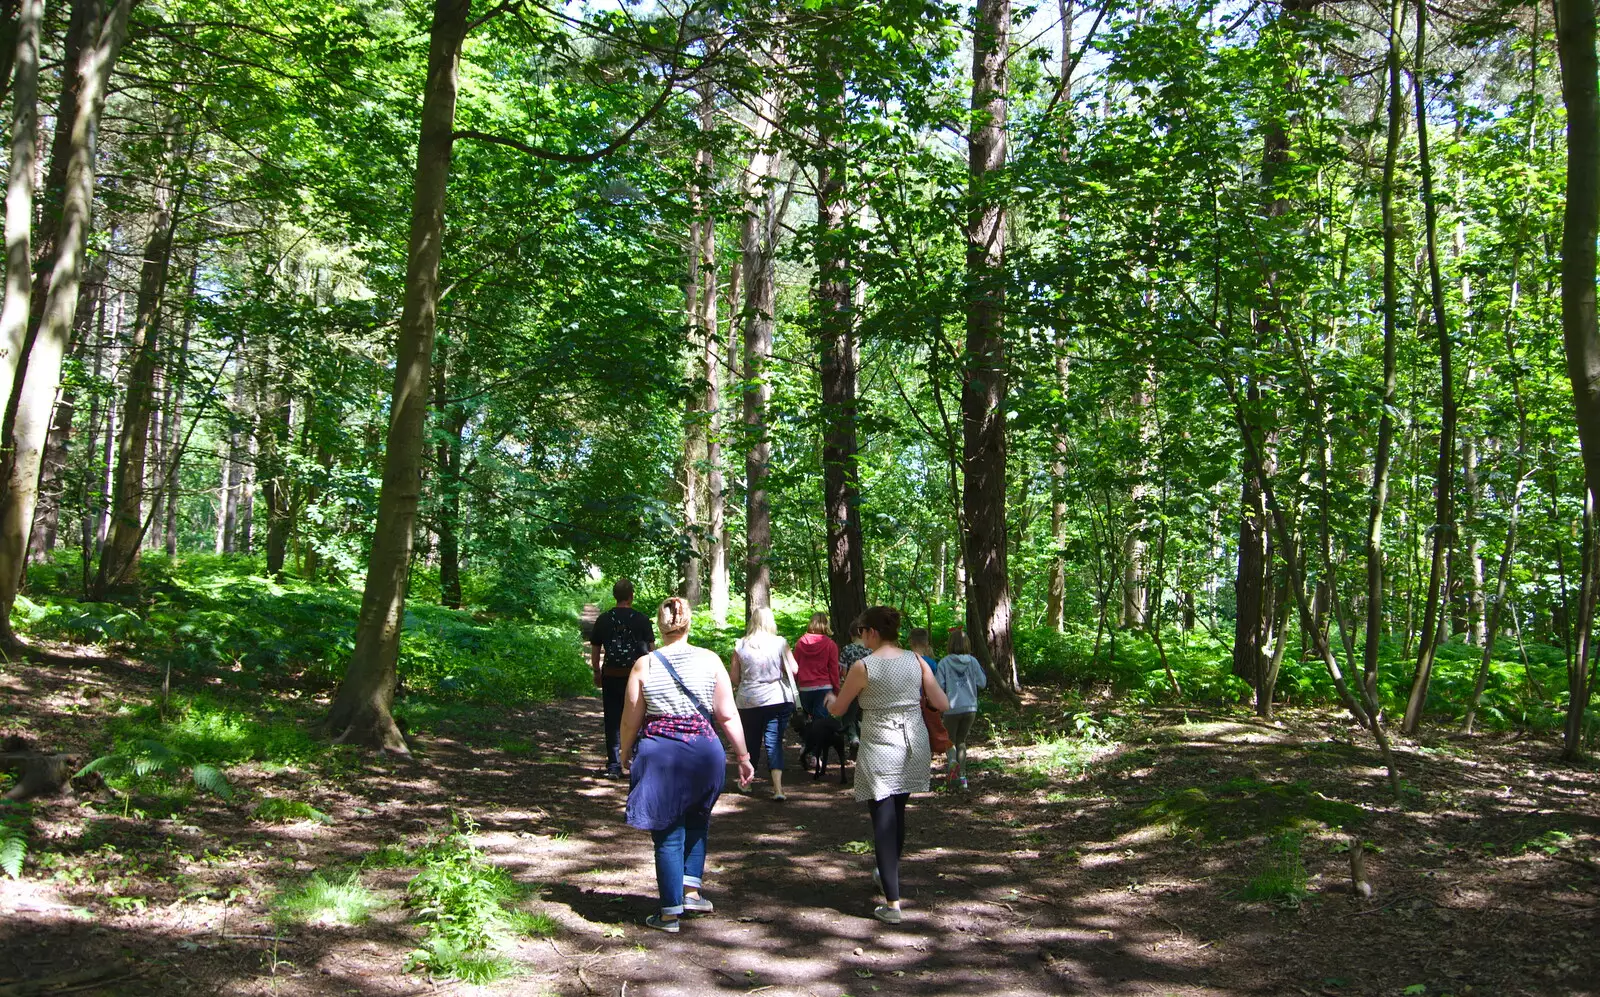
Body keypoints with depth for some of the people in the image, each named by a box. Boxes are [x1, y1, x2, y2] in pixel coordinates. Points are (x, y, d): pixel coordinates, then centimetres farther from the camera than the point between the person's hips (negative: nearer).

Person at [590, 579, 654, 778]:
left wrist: (597, 672, 19)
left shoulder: (603, 619, 1)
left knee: (613, 721, 7)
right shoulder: (642, 619, -4)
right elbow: (651, 650, -1)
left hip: (611, 676, 1)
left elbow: (595, 651, 7)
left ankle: (614, 766, 8)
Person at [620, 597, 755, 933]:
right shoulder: (710, 661, -3)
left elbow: (631, 720, 1)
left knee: (668, 834, 8)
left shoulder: (644, 665, -5)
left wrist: (625, 755, 18)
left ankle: (671, 912, 15)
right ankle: (691, 890, 19)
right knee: (696, 823, 25)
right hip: (704, 752, 1)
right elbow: (728, 716, -3)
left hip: (658, 755, -1)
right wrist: (743, 757, 6)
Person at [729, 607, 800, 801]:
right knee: (774, 742, 0)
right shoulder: (780, 643, -4)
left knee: (750, 741, 16)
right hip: (777, 699, -1)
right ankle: (778, 788, -10)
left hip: (748, 701, 1)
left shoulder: (741, 646, -1)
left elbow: (734, 677, 3)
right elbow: (794, 669, -3)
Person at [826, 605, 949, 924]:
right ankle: (889, 875, 42)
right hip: (914, 749, 5)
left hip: (880, 752, -5)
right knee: (897, 814, 23)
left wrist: (830, 698, 22)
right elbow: (942, 704, 2)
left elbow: (837, 710, -1)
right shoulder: (916, 661, -1)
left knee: (883, 820, 0)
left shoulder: (863, 667, -12)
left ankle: (892, 903, -3)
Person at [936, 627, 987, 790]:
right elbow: (982, 683, 3)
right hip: (970, 708, 3)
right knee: (961, 741, 18)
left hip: (952, 708, -3)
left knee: (950, 740, 14)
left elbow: (939, 686, -10)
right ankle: (962, 776, 10)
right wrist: (981, 669, 19)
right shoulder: (972, 661, -2)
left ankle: (952, 761, -16)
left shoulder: (944, 663, -9)